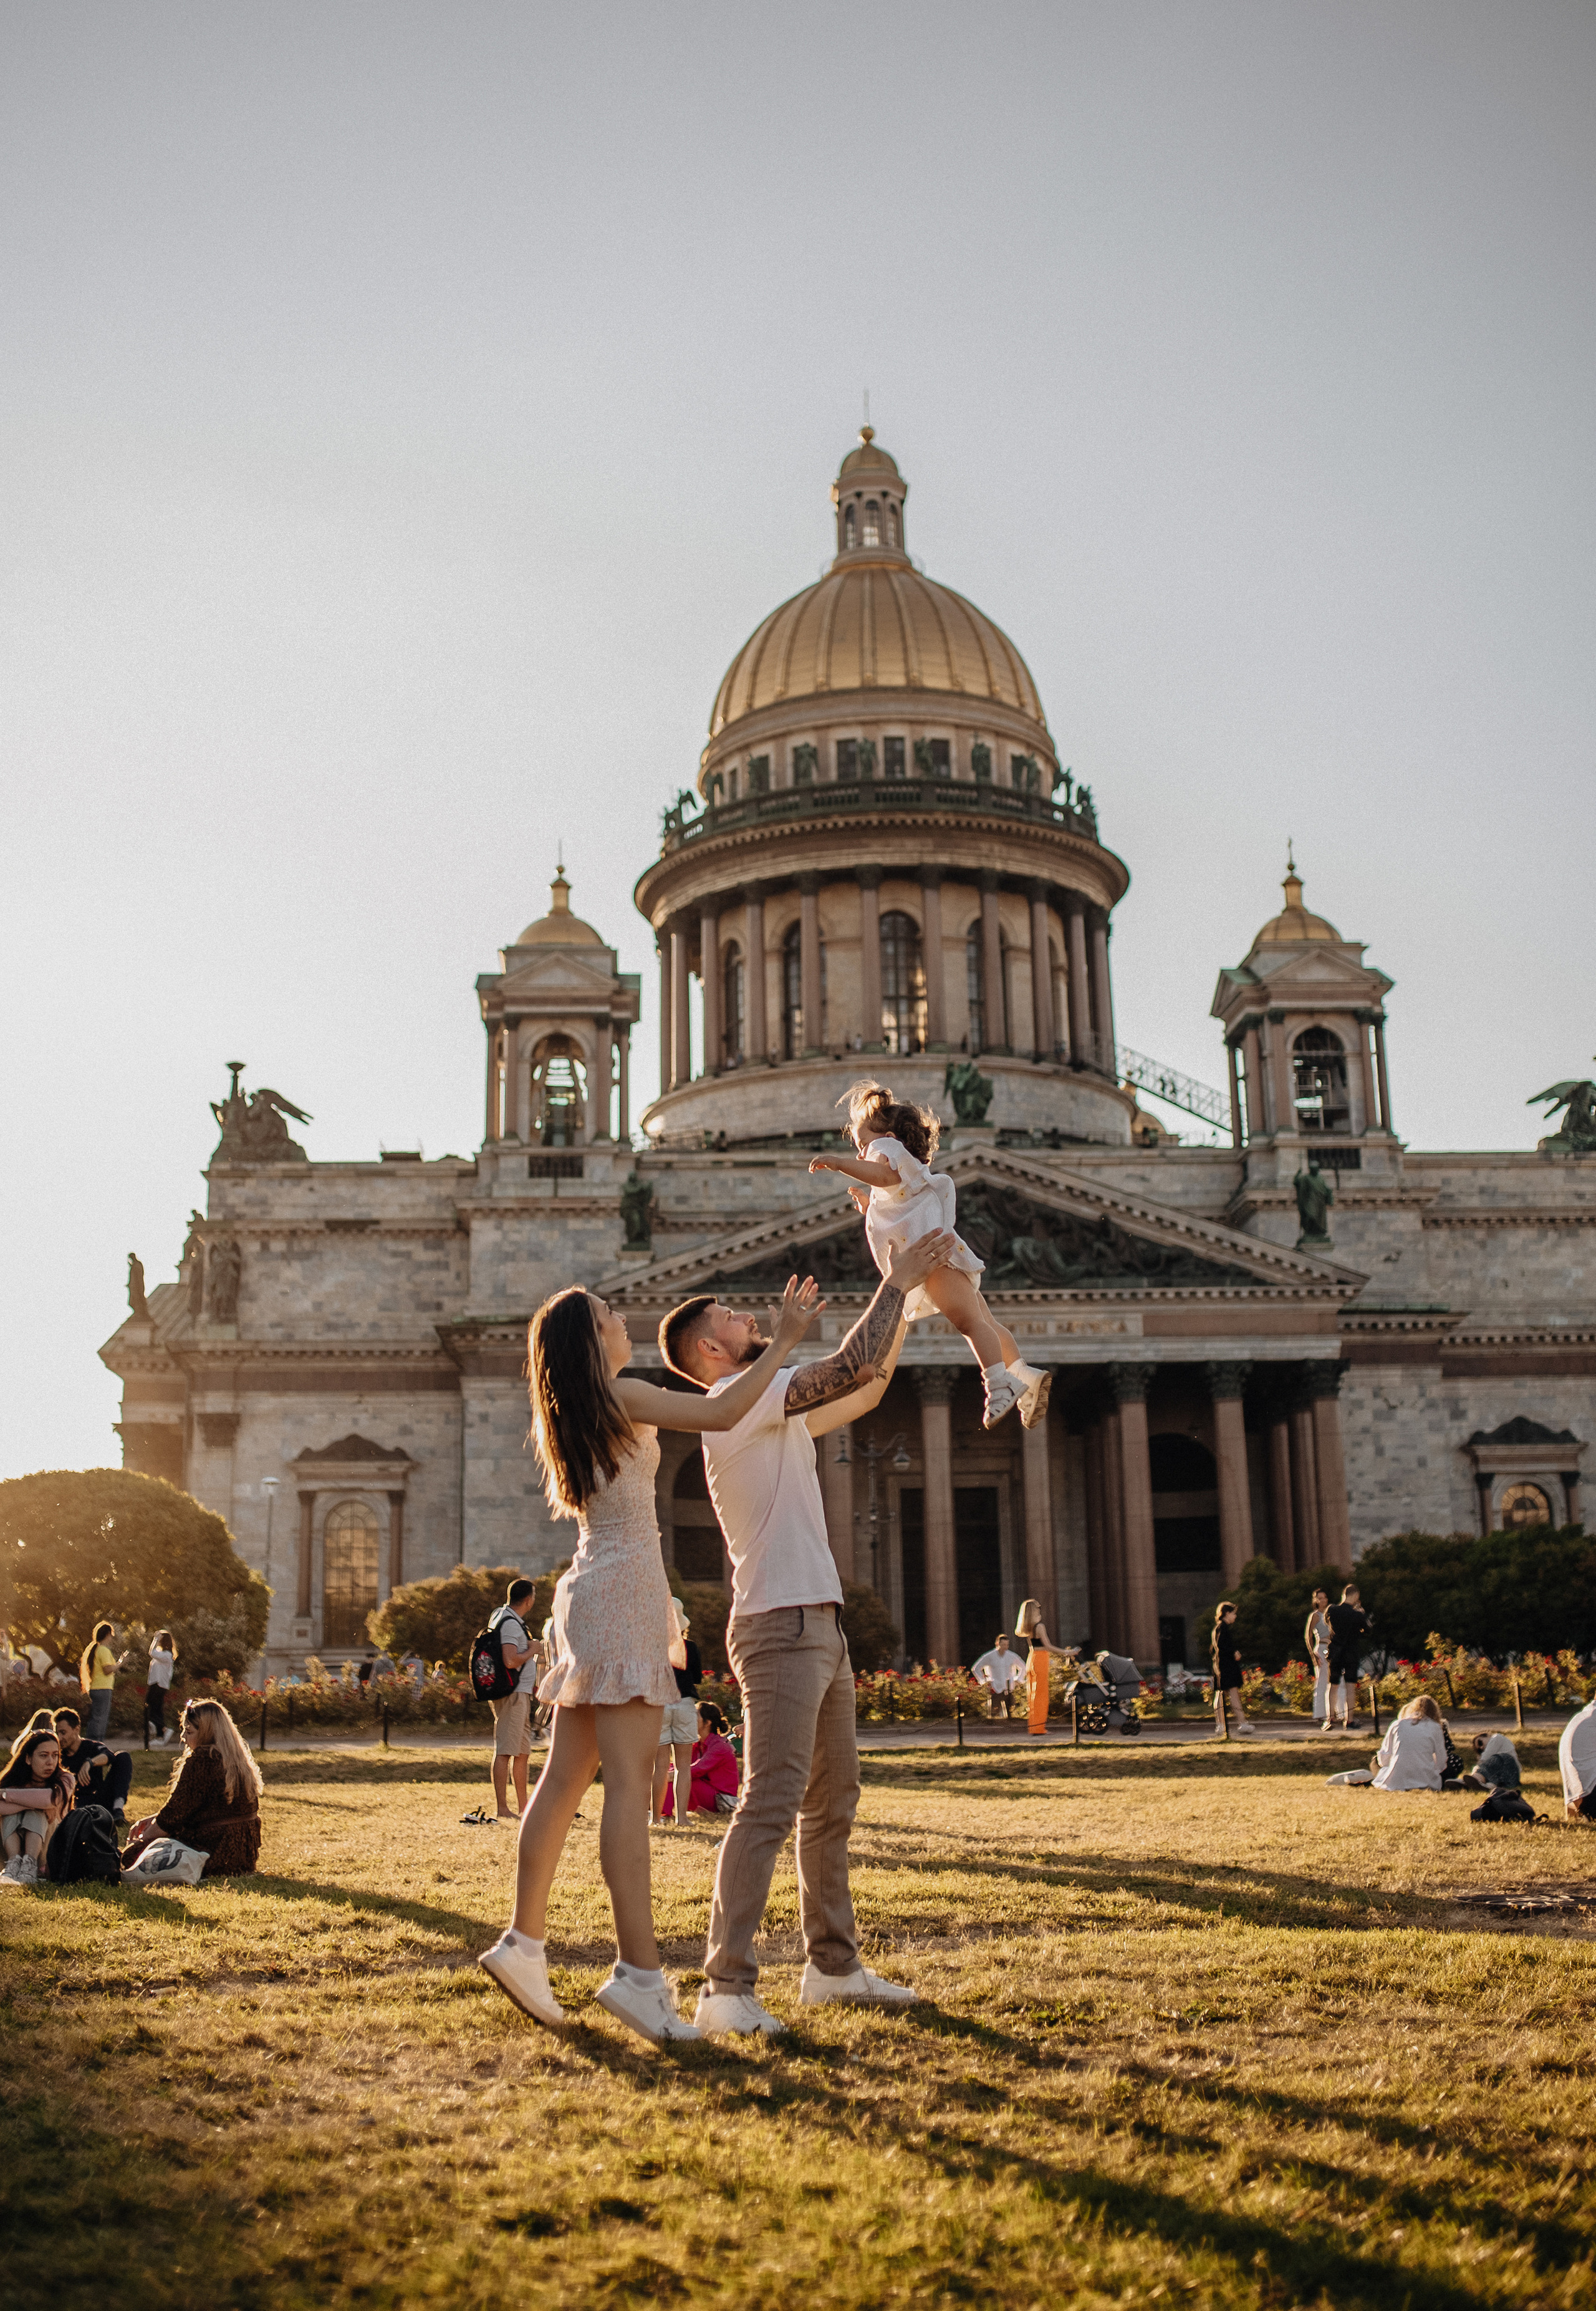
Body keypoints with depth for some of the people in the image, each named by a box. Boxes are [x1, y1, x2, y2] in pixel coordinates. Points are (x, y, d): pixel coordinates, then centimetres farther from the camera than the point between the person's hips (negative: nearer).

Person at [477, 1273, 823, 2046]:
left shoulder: (571, 1418, 18)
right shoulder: (620, 1397, -8)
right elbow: (721, 1414, -13)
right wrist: (784, 1341, -7)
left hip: (590, 1590, 9)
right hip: (625, 1588, -9)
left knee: (566, 1776, 9)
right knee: (629, 1781, -13)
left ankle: (524, 1939, 10)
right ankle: (638, 1971, -16)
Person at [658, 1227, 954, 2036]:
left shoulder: (779, 1414, 19)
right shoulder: (735, 1401, -11)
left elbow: (867, 1391, 26)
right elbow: (853, 1368, -18)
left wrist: (903, 1296, 21)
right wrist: (896, 1284, -6)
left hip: (821, 1625, 10)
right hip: (780, 1627, -10)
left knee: (833, 1802, 15)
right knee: (771, 1804, -15)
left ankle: (833, 1965, 24)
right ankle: (726, 1988, -14)